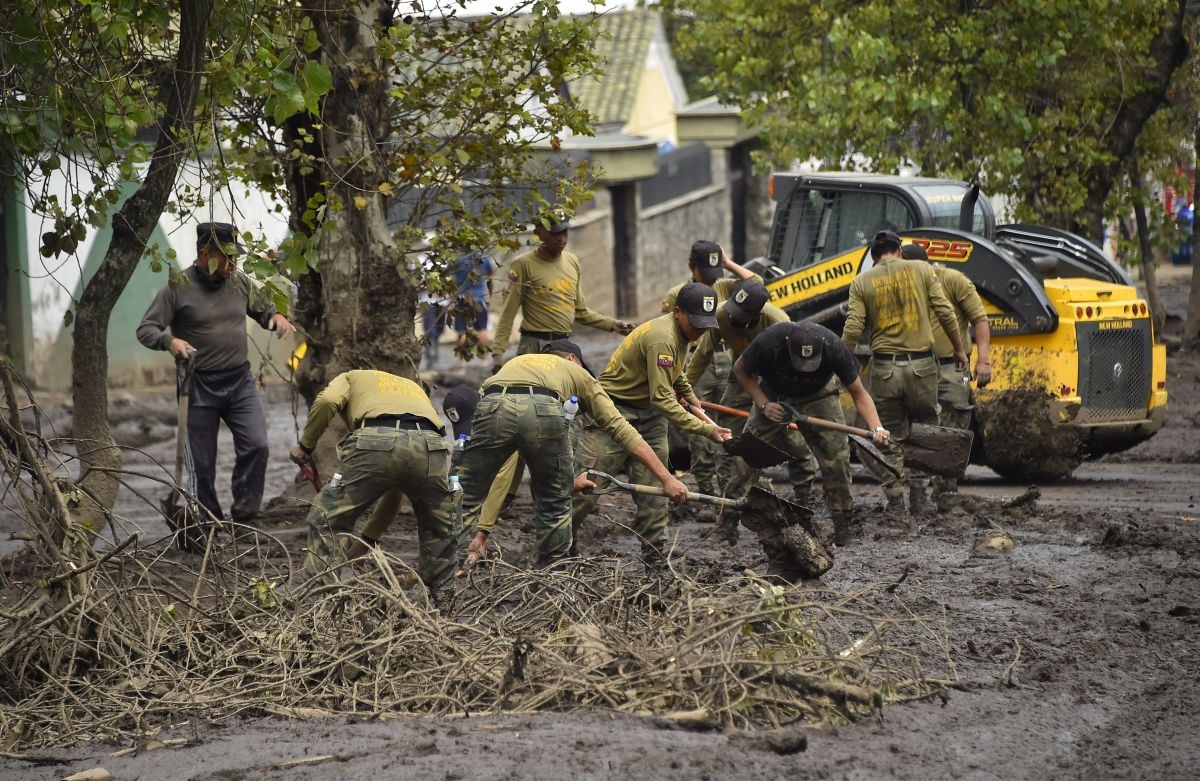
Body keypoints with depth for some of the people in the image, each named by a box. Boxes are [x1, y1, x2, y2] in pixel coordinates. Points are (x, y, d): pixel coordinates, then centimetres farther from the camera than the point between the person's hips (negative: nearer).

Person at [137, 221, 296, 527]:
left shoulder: (239, 282, 5)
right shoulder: (178, 288, -8)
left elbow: (261, 309, 21)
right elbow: (145, 330, -7)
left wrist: (275, 316, -3)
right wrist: (170, 340, -28)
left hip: (240, 381, 3)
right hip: (200, 386, -3)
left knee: (256, 445, -12)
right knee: (203, 463, 3)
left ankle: (243, 517, 1)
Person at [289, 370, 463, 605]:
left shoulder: (351, 377, 36)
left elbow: (327, 400, 6)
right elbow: (397, 490, 44)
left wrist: (305, 444, 21)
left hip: (374, 443, -3)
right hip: (430, 444, 4)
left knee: (326, 518, 13)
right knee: (444, 529, 28)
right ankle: (442, 601, 30)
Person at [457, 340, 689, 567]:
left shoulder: (516, 362, 45)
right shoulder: (577, 372, 36)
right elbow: (620, 428, 29)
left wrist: (568, 480, 51)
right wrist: (666, 478, 29)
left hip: (492, 407, 2)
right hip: (545, 411, -2)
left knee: (464, 498, 12)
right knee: (554, 507, 18)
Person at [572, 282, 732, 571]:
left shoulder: (681, 332, 5)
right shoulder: (662, 338, -26)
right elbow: (663, 400, -29)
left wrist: (693, 402, 16)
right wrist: (705, 429, -31)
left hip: (649, 415, 9)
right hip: (614, 409, -9)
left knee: (653, 490, 2)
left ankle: (656, 559, 6)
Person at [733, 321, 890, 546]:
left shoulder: (834, 347, -34)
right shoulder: (768, 342, -36)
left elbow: (859, 394, -22)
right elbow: (741, 370, -13)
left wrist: (877, 428, -38)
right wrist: (763, 405, -24)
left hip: (818, 395, -1)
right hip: (774, 395, 1)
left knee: (836, 454, -15)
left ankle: (843, 520, -3)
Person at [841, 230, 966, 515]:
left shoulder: (861, 282, 3)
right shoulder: (921, 269, 3)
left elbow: (853, 329, -6)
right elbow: (945, 312, -2)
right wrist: (958, 348, 9)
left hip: (884, 366, 0)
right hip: (921, 363, 0)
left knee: (890, 439, 9)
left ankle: (895, 504, 7)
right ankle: (918, 499, 5)